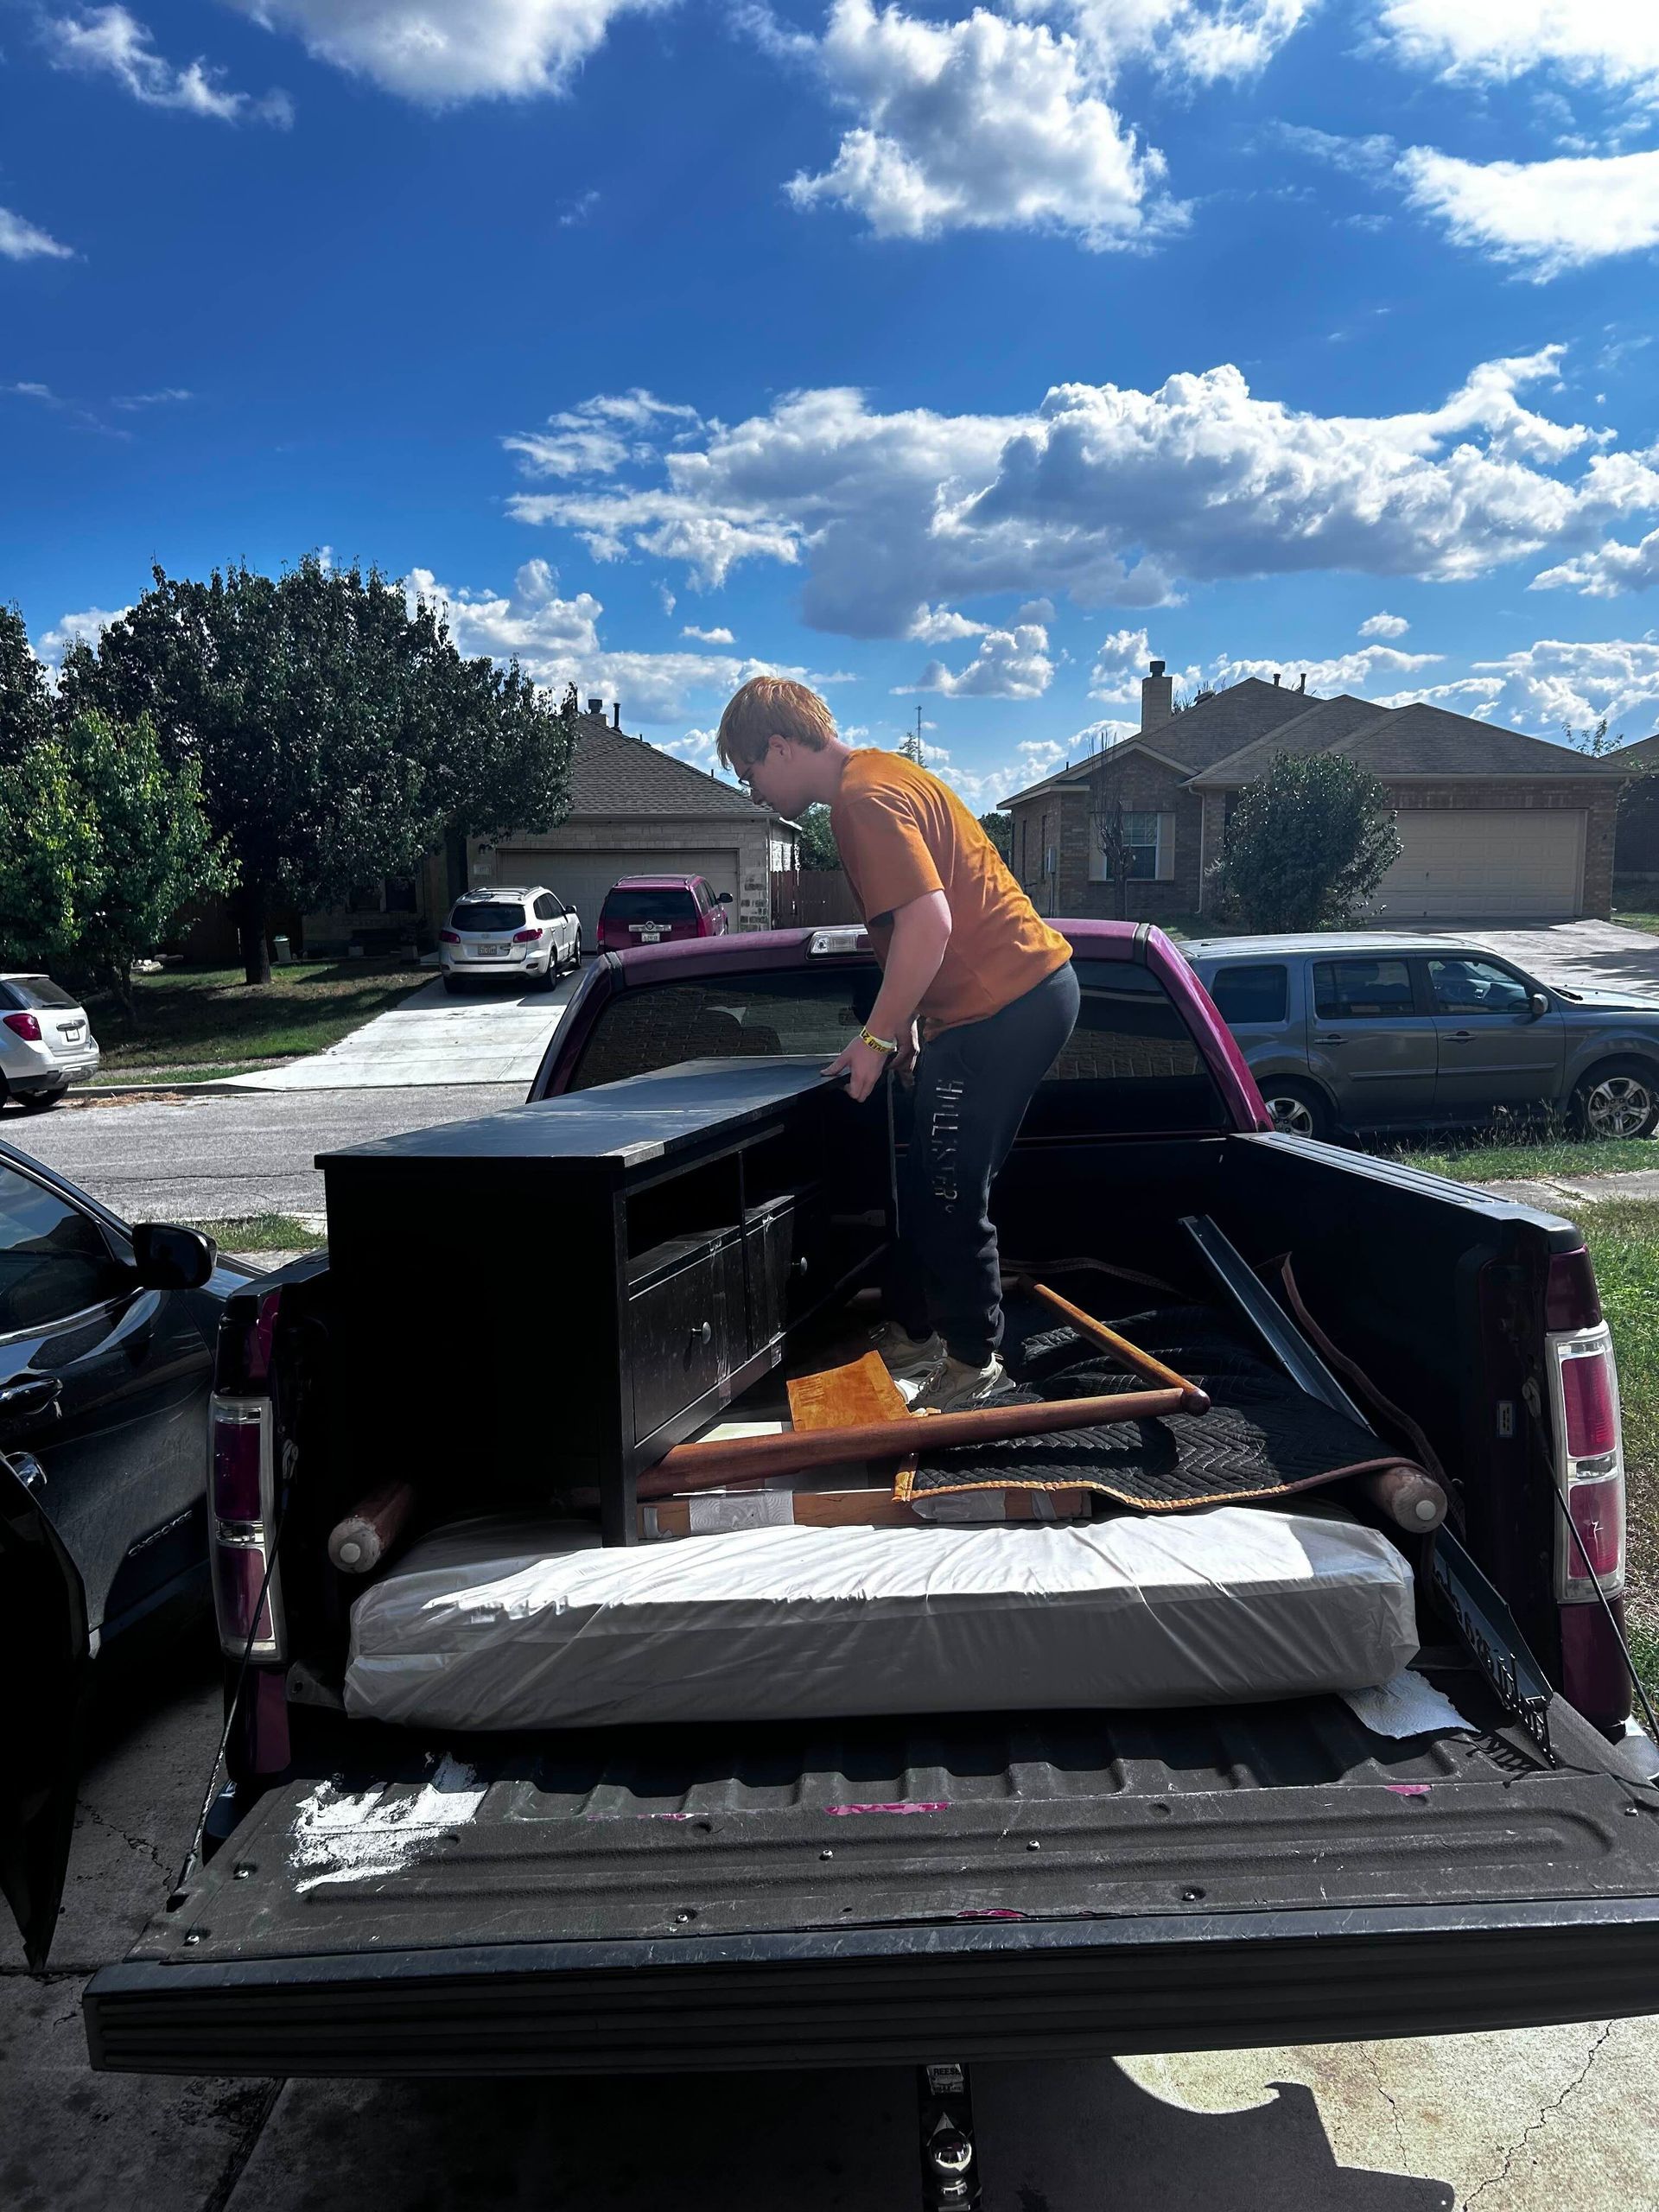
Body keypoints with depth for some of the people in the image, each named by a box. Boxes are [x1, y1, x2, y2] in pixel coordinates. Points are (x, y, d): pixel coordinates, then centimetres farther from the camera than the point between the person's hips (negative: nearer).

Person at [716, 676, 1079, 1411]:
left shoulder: (864, 799, -16)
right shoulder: (879, 775, 17)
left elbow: (929, 921, -26)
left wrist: (877, 1036, -17)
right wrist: (905, 1021, 21)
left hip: (1002, 1006, -11)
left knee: (948, 1190, -2)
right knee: (928, 1179, 16)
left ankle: (972, 1361, 13)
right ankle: (910, 1331, 29)